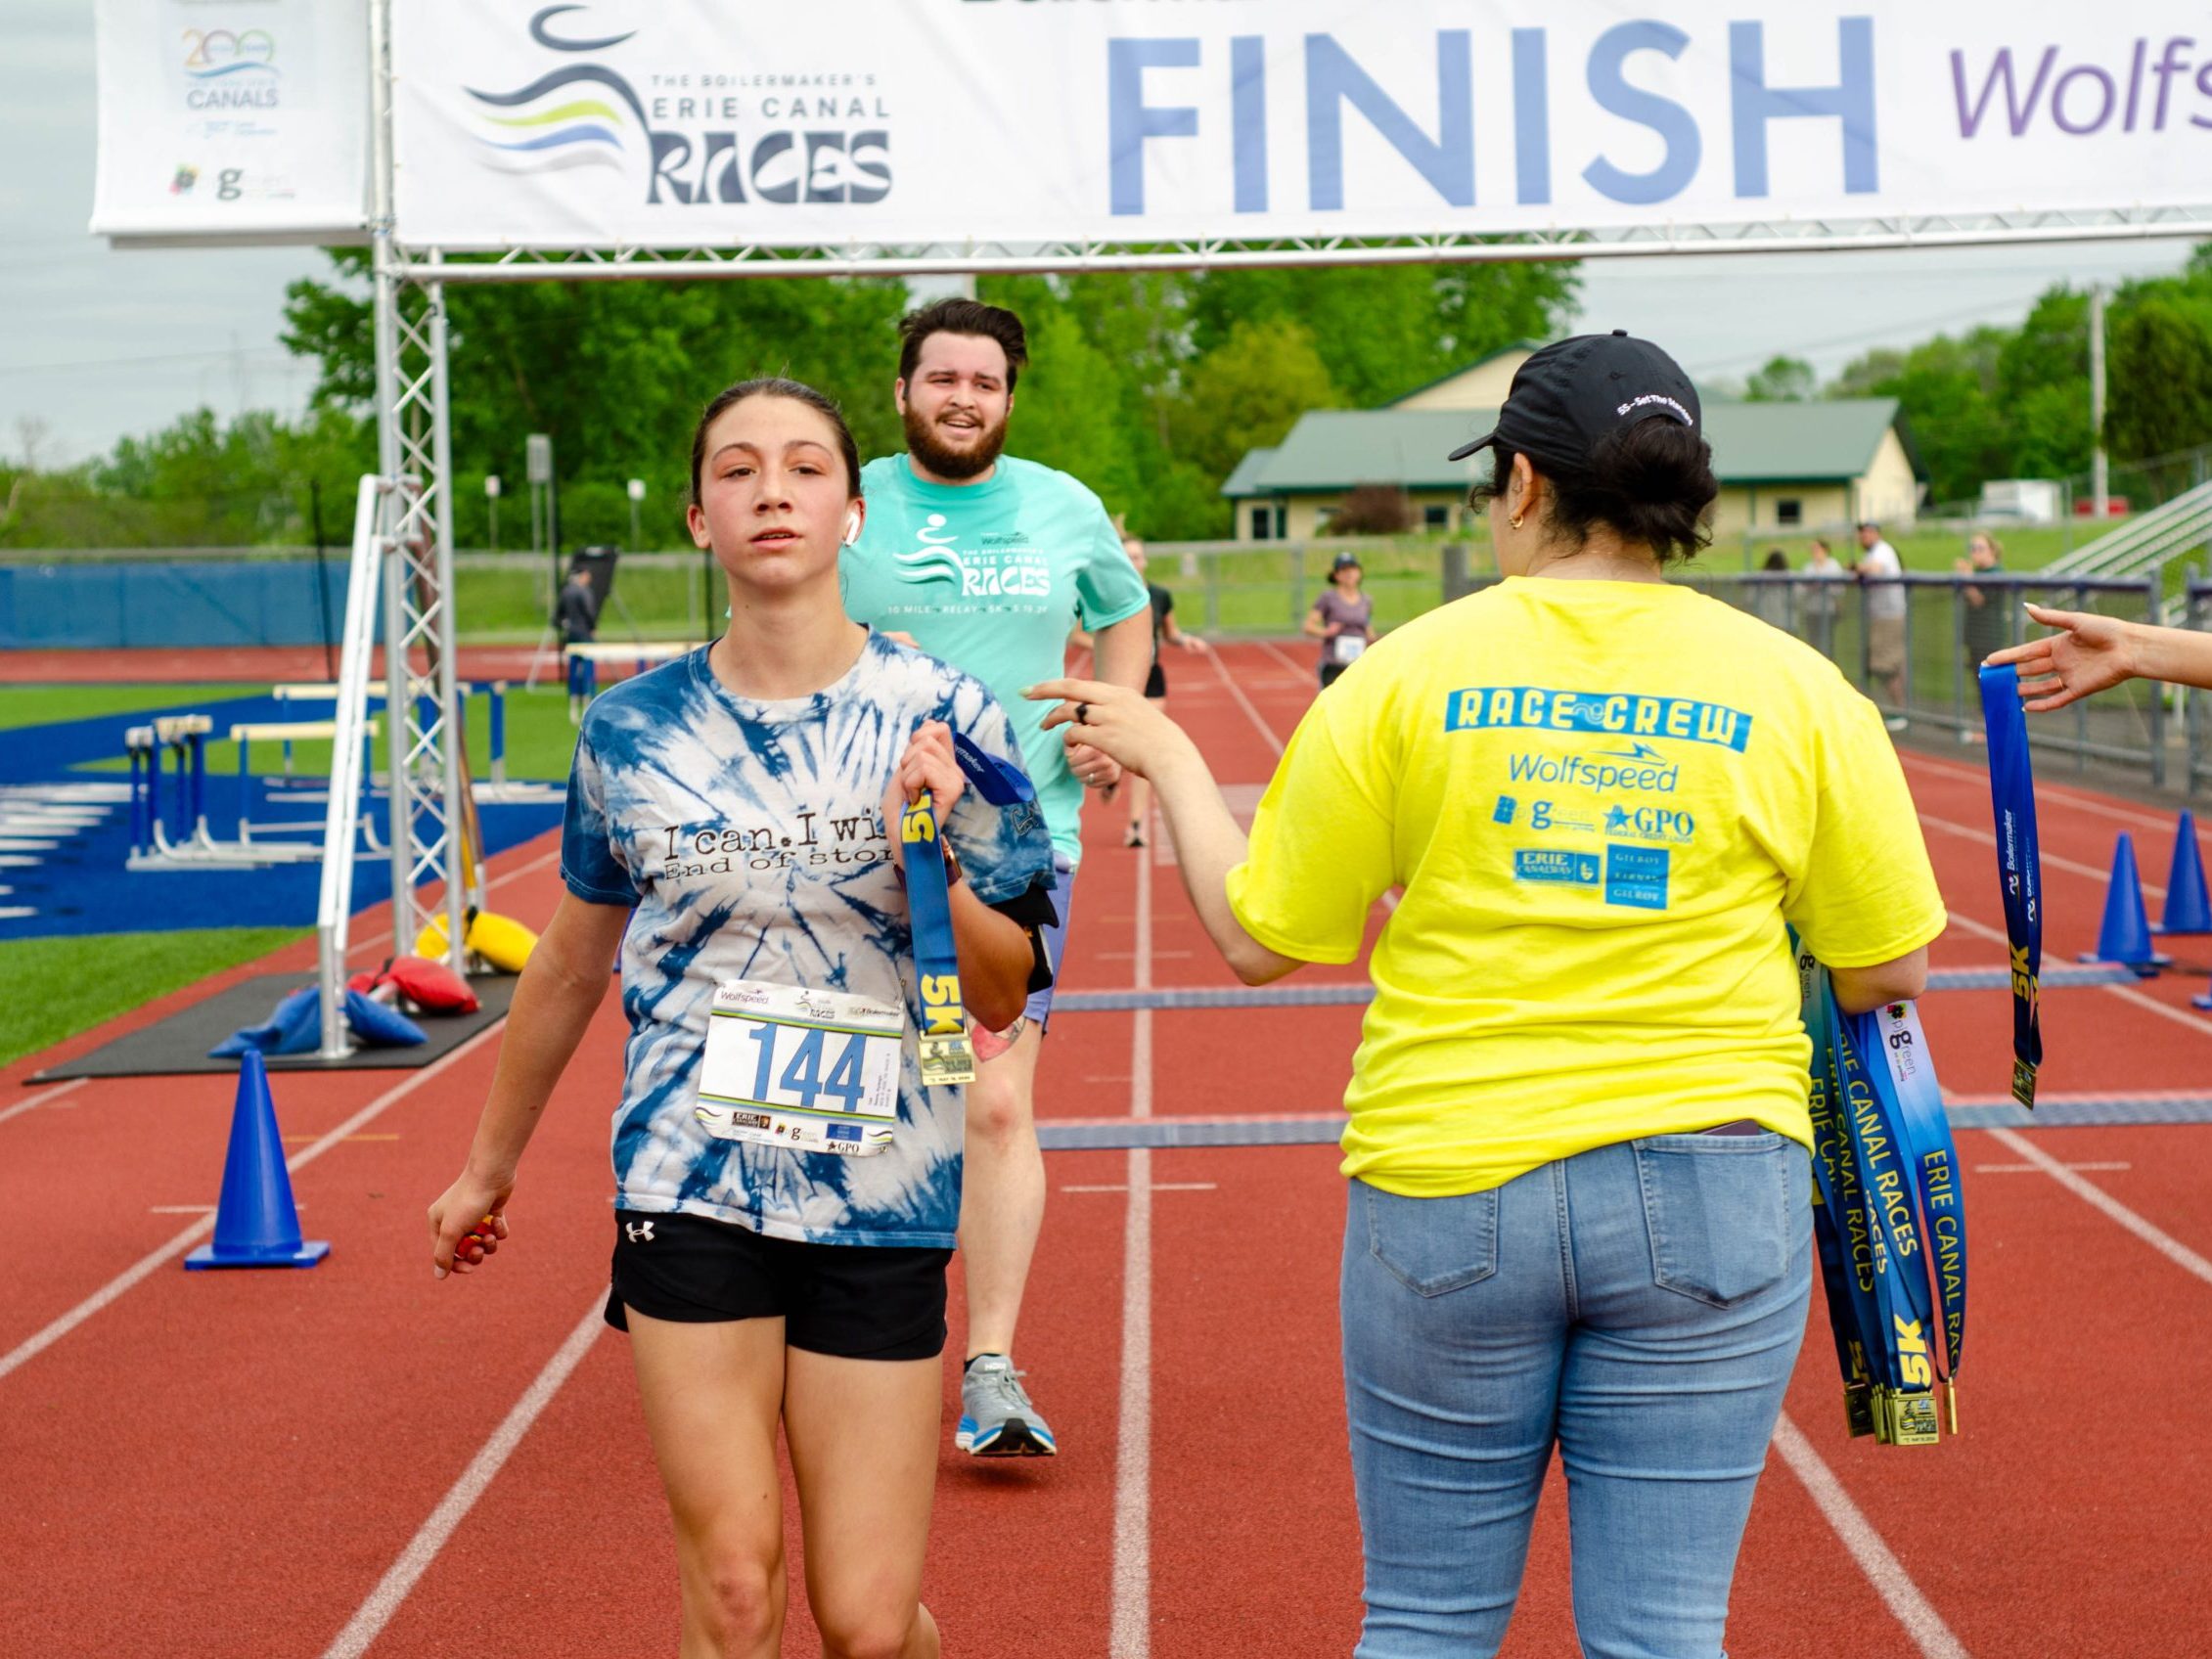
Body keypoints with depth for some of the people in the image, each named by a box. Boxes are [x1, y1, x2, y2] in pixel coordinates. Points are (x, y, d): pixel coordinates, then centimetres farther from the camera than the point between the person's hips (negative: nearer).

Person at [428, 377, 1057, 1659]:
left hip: (880, 1204, -1)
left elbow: (1004, 996, -2)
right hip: (690, 1192, 1)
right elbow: (574, 962, 16)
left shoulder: (941, 721, -4)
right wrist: (492, 1165, 24)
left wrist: (930, 851, -19)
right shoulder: (633, 731, 1)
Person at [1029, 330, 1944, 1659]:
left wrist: (1167, 756, 18)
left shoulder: (1408, 673, -3)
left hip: (1446, 1192, 0)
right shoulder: (1797, 689, 0)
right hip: (1708, 1193, 0)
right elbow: (1892, 969, 4)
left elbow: (1256, 940, 3)